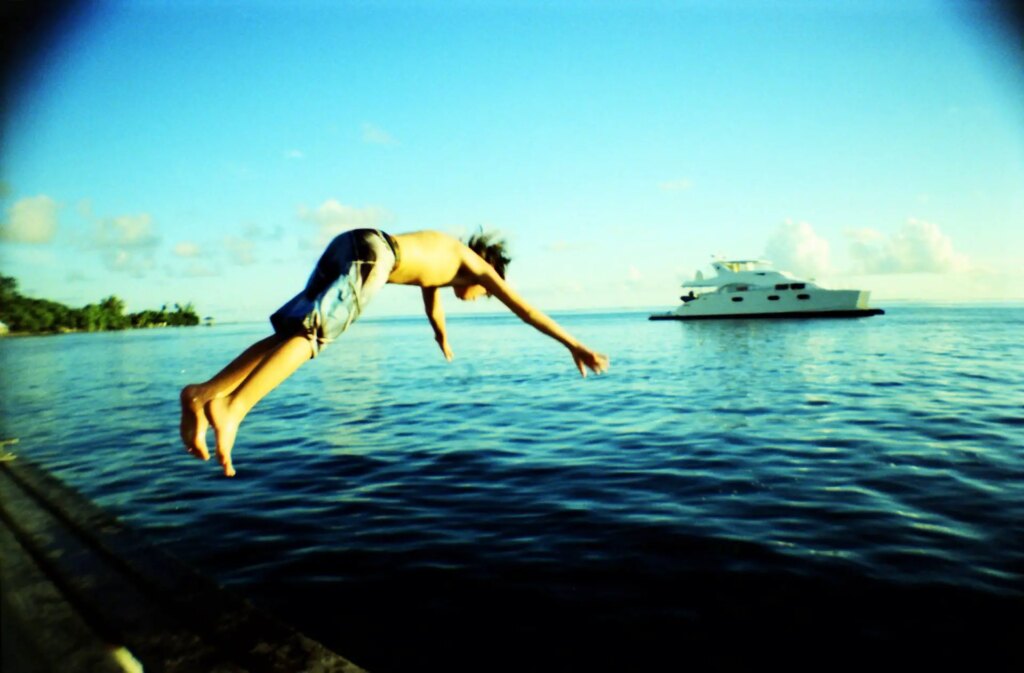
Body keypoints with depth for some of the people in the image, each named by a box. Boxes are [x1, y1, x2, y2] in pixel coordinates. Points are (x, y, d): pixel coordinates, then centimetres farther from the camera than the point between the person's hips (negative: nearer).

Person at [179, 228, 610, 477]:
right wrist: (574, 345, 20)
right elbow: (523, 309, 16)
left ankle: (204, 393, -9)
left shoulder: (441, 257, 39)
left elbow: (433, 309, 58)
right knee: (312, 334, -23)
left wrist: (445, 344, 76)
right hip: (372, 252, -8)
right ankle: (230, 408, -40)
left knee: (292, 334, 3)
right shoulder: (476, 265, 19)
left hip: (348, 244, 9)